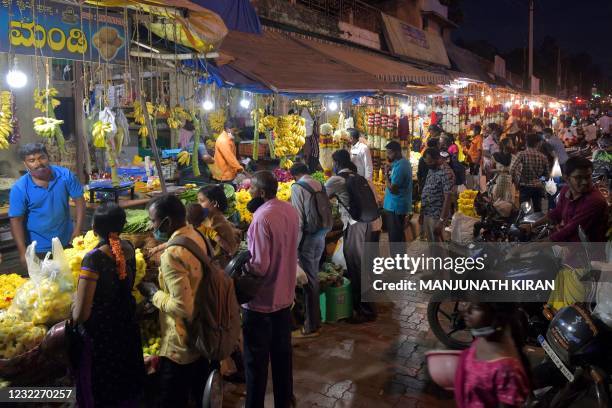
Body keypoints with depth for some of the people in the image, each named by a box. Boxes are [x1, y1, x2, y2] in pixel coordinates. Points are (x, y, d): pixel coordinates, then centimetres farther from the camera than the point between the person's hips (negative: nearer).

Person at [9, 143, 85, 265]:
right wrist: (23, 252, -17)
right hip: (39, 248, -2)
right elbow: (16, 220, -14)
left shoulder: (65, 175, -12)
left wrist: (78, 230, -10)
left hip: (67, 242, 2)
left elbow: (79, 200, -5)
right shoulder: (19, 189, -16)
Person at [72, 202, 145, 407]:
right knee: (125, 379, 27)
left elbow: (81, 313, -23)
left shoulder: (93, 259, -27)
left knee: (101, 391, 17)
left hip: (100, 332, -5)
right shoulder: (128, 249, -9)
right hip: (127, 325, 6)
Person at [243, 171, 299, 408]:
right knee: (282, 352, 22)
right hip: (285, 295, 8)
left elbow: (259, 267, -26)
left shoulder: (262, 219, -26)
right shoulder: (290, 210, 0)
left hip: (261, 301, -8)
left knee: (256, 360, 9)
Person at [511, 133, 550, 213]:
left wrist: (516, 182, -4)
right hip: (538, 187, 3)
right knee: (538, 211, 14)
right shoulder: (543, 157, 0)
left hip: (525, 187, -3)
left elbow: (512, 170, -18)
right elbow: (547, 174, 4)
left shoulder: (522, 154, -9)